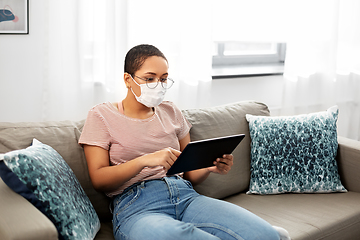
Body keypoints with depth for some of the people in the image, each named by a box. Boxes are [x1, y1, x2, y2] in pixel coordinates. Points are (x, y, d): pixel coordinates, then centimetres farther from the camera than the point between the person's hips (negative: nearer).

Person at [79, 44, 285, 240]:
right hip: (136, 205, -2)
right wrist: (145, 160, -19)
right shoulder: (102, 115, 8)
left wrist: (210, 167, -2)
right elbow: (99, 179, -3)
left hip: (185, 195, 3)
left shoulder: (171, 112, 19)